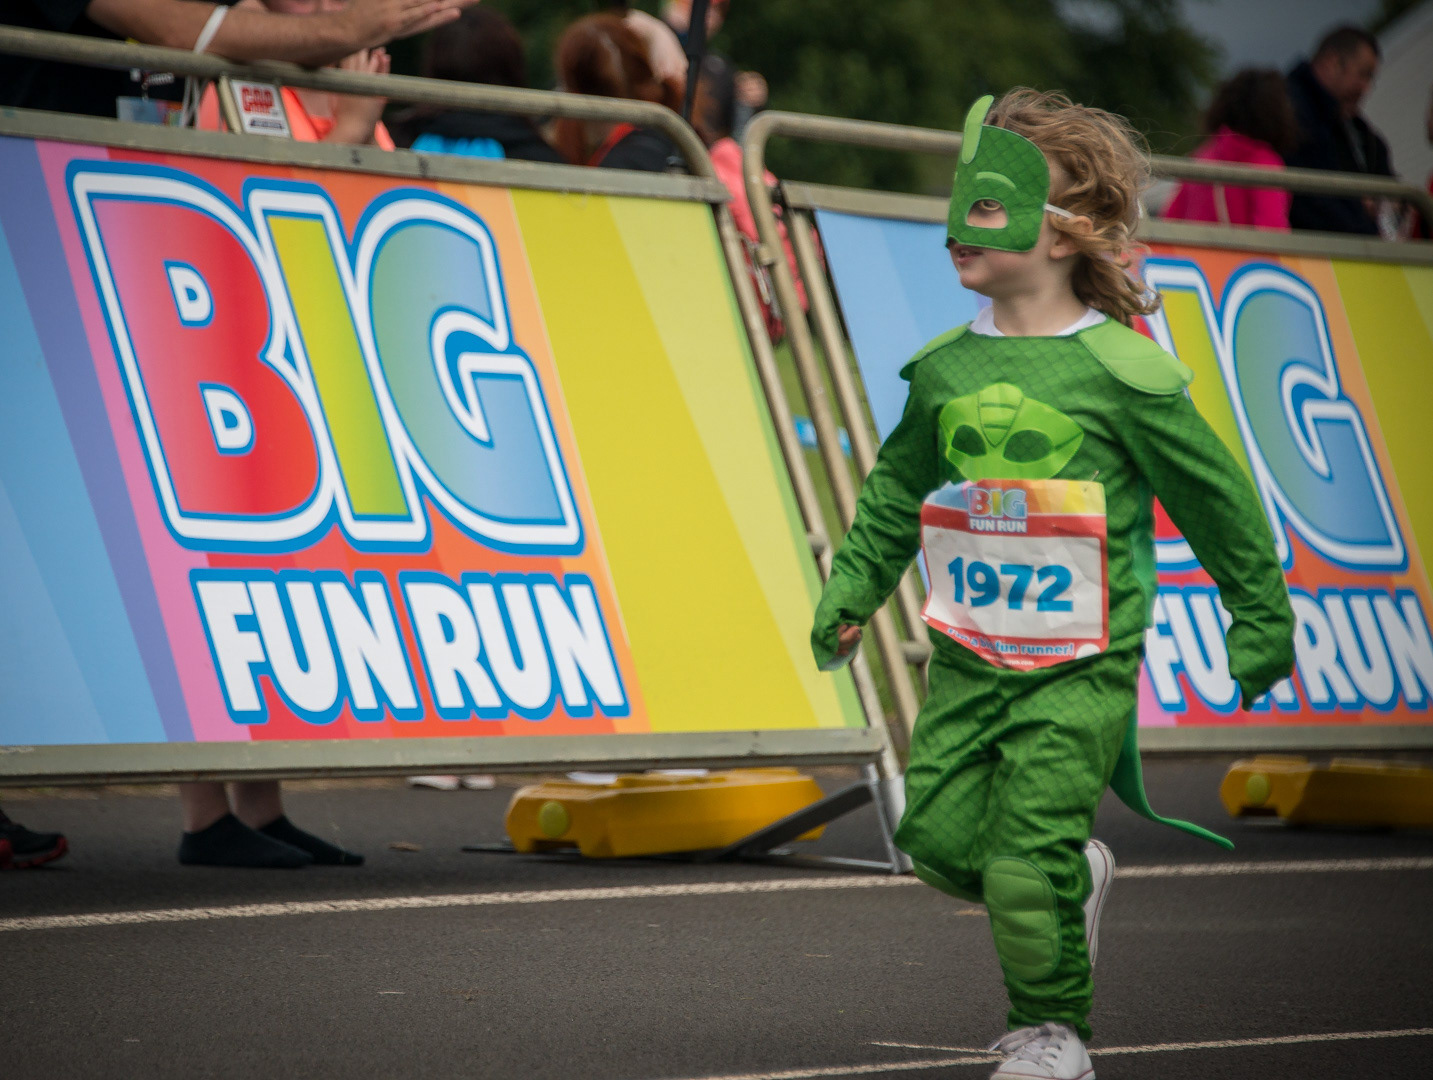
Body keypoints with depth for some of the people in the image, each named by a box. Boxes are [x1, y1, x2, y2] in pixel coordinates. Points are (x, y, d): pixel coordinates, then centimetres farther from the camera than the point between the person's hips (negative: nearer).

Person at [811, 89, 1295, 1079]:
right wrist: (852, 591, 15)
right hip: (970, 655, 6)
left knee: (1026, 865, -9)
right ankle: (1078, 876, 30)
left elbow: (1217, 498, -2)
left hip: (1080, 666, -5)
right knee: (941, 837, 1)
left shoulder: (1120, 371, -11)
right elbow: (897, 488, 21)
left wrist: (1262, 625, 3)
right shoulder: (945, 368, 5)